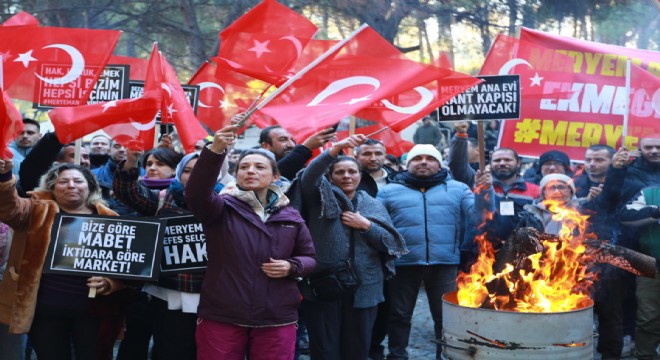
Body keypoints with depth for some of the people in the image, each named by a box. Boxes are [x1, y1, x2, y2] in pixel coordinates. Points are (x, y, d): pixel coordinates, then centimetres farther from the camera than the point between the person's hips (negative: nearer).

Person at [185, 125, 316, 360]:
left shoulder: (290, 216, 9)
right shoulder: (223, 208, 0)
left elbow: (309, 257, 17)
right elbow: (195, 194, -21)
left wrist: (291, 267, -7)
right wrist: (215, 151, -35)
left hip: (276, 320, 2)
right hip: (221, 317, -2)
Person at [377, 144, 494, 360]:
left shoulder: (457, 189, 10)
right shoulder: (390, 191, 8)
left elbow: (478, 219, 0)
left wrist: (484, 191, -14)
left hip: (444, 264, 0)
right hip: (403, 263, 0)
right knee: (399, 316, 10)